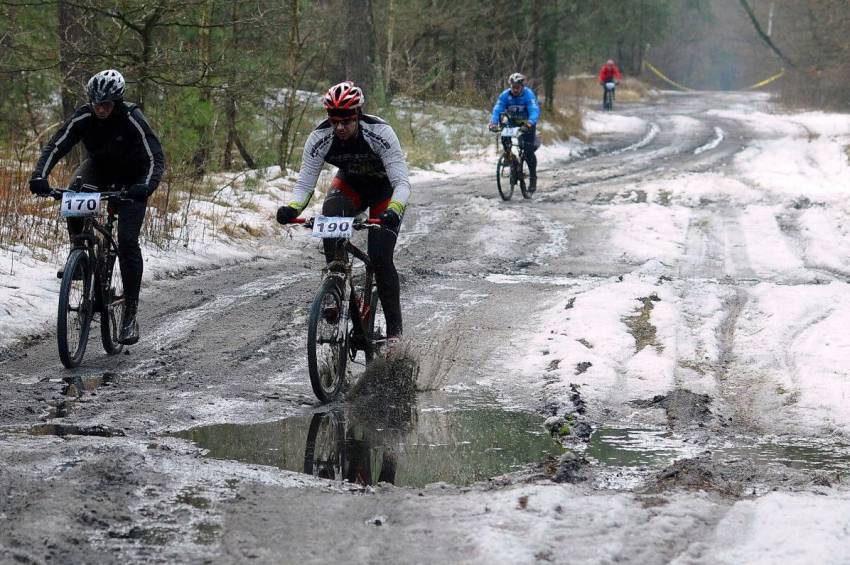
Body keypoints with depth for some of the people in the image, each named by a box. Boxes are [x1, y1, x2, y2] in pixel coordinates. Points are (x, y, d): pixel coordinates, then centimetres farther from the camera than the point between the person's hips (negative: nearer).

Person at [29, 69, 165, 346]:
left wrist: (145, 186, -51)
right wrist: (39, 176, -42)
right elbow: (55, 147, -24)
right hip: (97, 168, 3)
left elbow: (156, 158, -32)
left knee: (127, 240, -17)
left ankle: (130, 312, -13)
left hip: (131, 178, -3)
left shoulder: (132, 120, -28)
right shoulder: (83, 118, -21)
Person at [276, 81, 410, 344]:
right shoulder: (320, 138, -25)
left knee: (380, 258, -16)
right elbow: (304, 184, -21)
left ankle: (394, 329, -1)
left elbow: (402, 182, -37)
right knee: (329, 216, -32)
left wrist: (394, 210, -56)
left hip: (385, 189, -3)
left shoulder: (380, 134, -34)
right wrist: (292, 208, -42)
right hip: (350, 184, 3)